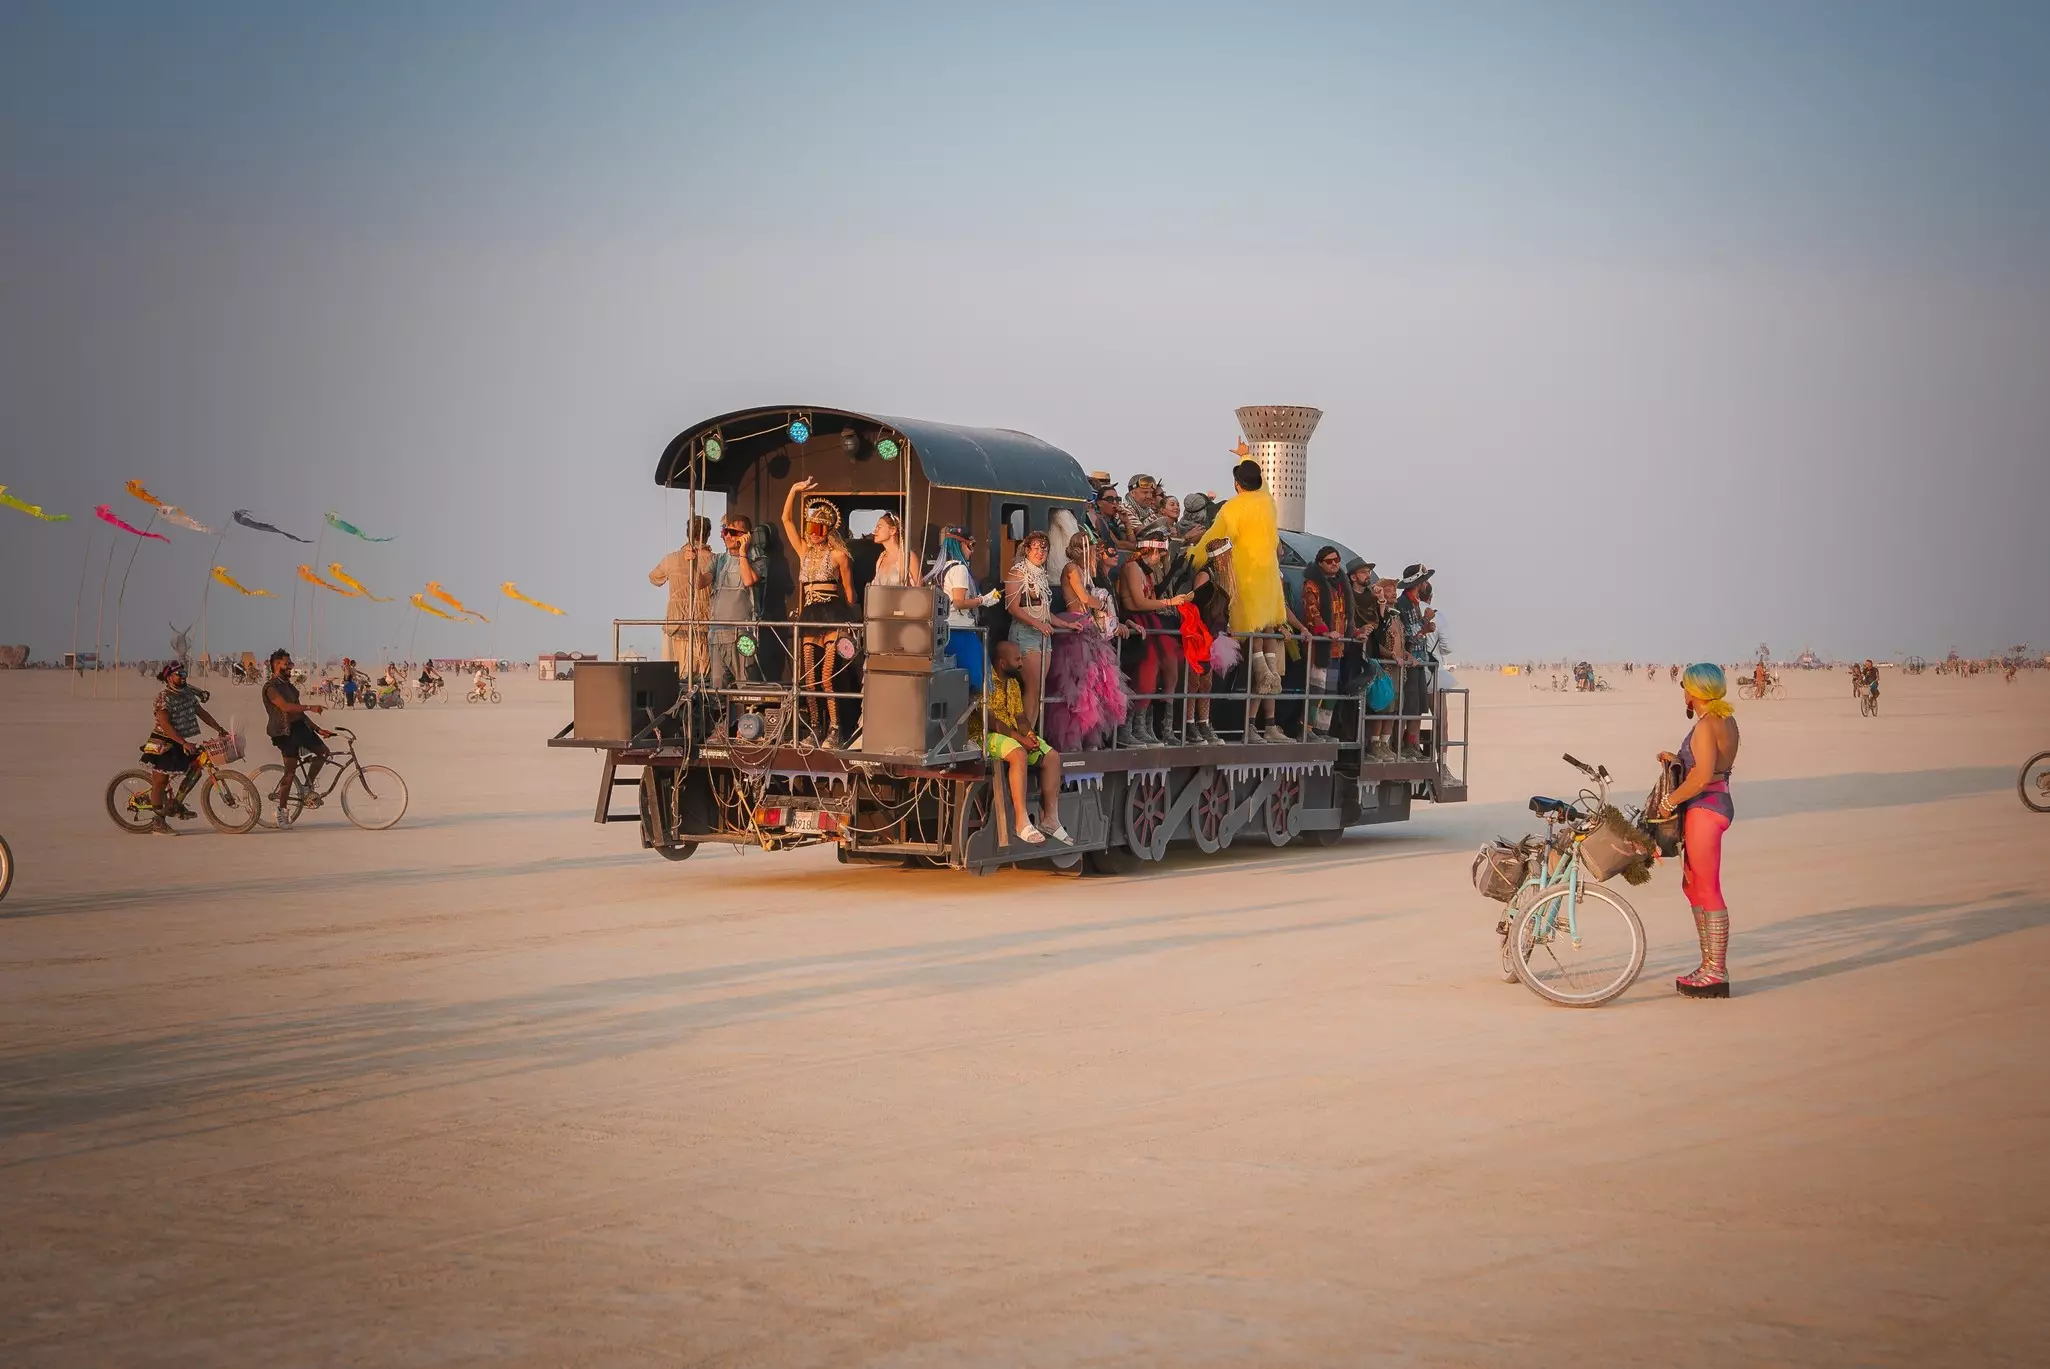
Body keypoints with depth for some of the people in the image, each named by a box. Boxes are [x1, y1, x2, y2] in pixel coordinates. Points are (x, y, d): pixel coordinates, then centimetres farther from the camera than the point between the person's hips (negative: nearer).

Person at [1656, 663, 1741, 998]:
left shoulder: (1706, 726, -17)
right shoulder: (1726, 720, 13)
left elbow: (1702, 776, -25)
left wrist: (1670, 800, -16)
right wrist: (1677, 760, 15)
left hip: (1705, 808, -10)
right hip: (1718, 804, 10)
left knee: (1707, 890, -5)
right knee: (1692, 885, 17)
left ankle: (1716, 973, -1)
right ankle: (1710, 964, 22)